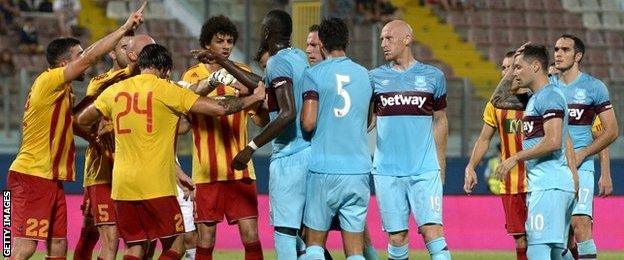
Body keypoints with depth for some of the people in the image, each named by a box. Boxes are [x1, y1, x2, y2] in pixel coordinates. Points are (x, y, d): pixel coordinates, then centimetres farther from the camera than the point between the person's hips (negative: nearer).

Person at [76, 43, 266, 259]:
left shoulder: (115, 90, 9)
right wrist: (254, 98, 8)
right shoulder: (167, 90, -4)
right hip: (155, 185, -5)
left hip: (122, 184, 5)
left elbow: (82, 121, 20)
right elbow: (219, 109, -6)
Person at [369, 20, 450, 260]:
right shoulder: (375, 78, 8)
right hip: (387, 171, 1)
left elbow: (440, 121, 15)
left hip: (425, 170, -1)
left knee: (433, 232, -12)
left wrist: (440, 164, 12)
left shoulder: (433, 77, 7)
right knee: (396, 238, 1)